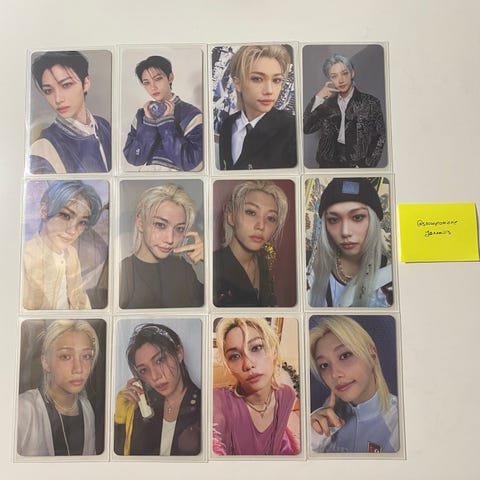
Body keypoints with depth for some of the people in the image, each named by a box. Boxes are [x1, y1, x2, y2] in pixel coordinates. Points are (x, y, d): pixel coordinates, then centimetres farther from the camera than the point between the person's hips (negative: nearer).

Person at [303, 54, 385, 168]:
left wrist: (367, 166, -5)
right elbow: (306, 128, 1)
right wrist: (318, 97, -6)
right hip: (329, 162, 3)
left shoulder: (370, 102, 3)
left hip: (358, 162, -2)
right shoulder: (328, 103, 10)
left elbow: (380, 137, 4)